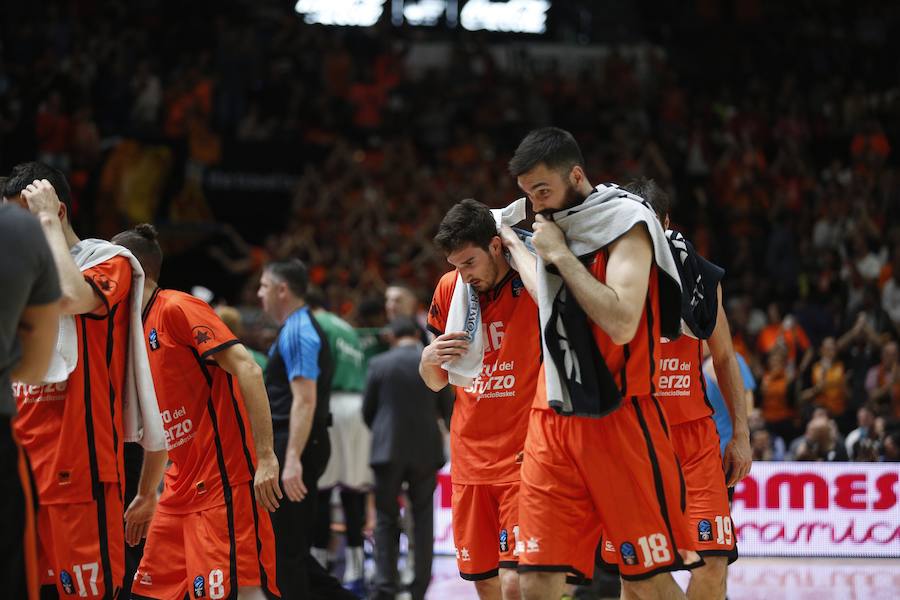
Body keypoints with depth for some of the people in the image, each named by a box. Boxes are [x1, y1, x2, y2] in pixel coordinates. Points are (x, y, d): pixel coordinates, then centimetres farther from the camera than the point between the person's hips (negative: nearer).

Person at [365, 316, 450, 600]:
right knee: (423, 520, 10)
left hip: (388, 450, -1)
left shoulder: (379, 364, -3)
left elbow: (367, 411, 3)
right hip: (425, 451, 1)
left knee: (386, 519, 6)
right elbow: (447, 409, 3)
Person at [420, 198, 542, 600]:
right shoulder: (450, 289, 7)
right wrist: (429, 359, -5)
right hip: (470, 459, 6)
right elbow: (436, 383, 16)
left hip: (523, 458, -6)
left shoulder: (534, 284, -10)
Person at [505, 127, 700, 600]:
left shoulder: (626, 223, -8)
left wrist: (560, 254, -16)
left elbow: (621, 323, -22)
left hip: (618, 419, -7)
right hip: (552, 420, 7)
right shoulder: (553, 230, 15)